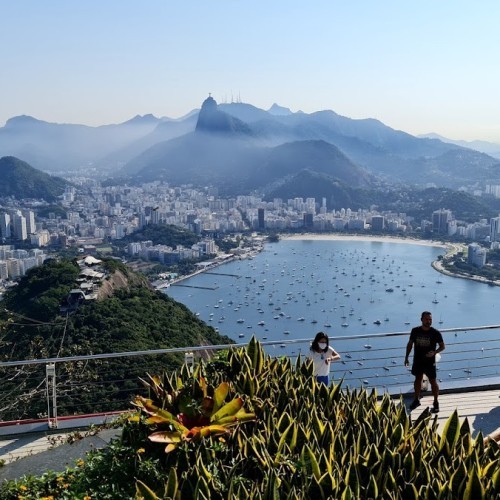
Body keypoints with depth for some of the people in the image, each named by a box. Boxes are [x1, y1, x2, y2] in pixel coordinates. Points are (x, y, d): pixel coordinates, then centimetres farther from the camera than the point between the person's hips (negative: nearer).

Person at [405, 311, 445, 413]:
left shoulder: (435, 333, -13)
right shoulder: (415, 331, -5)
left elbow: (442, 346, -5)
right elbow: (410, 344, 6)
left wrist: (434, 352, -24)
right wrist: (406, 357, 5)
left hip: (430, 362, -3)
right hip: (417, 361, 3)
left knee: (433, 381, 4)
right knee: (418, 379, 16)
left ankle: (436, 403, 18)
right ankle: (416, 400, 33)